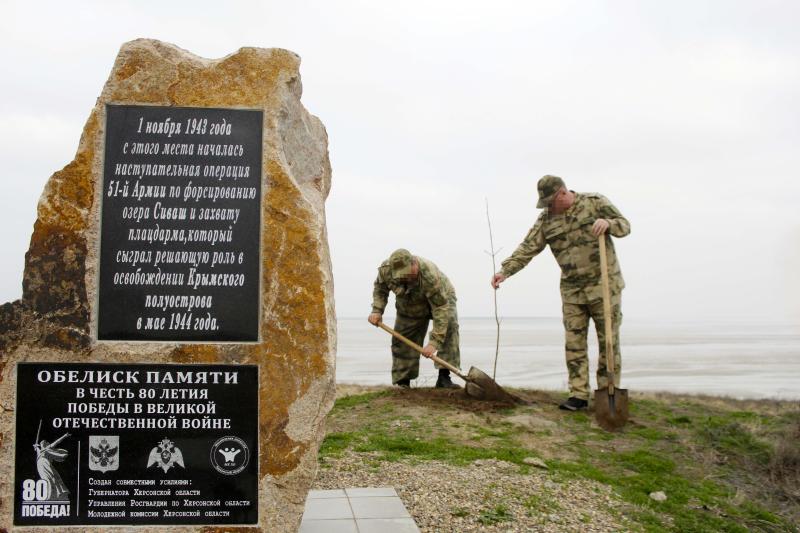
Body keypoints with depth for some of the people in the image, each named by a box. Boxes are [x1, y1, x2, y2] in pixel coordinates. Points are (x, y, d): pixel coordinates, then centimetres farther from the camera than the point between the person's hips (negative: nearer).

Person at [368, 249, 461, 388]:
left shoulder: (431, 275, -44)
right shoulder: (386, 269, -29)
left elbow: (441, 309, -43)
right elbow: (380, 288, -4)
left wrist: (434, 342, -47)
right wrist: (377, 310, -18)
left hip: (440, 297, -4)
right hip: (409, 306, 4)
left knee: (448, 327, -29)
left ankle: (444, 377, -25)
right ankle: (403, 384, 13)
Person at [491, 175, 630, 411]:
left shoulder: (595, 202, -5)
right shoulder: (546, 220, 2)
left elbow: (624, 225, -2)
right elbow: (527, 249, -3)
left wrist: (608, 223, -25)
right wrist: (505, 271, -16)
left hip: (604, 285, -3)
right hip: (572, 290, 3)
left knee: (609, 342, 2)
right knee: (574, 344, 2)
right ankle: (578, 395, 8)